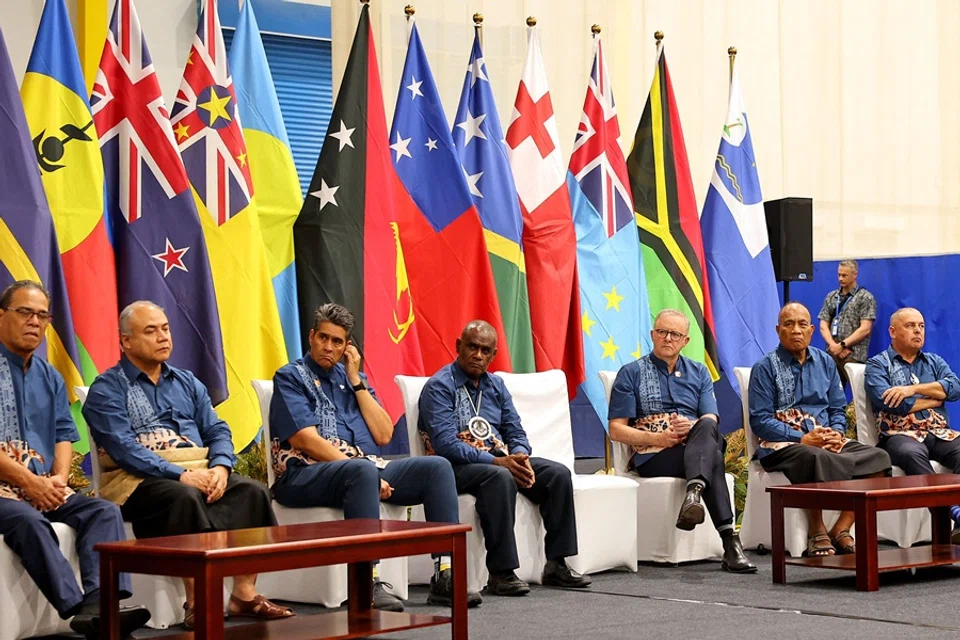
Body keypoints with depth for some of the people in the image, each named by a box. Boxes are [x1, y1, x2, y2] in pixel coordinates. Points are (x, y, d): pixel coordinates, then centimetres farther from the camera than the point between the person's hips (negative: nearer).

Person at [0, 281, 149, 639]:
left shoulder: (50, 377, 20)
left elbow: (64, 435, 15)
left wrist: (59, 479, -6)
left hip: (45, 488, 7)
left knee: (104, 511, -18)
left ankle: (99, 602, -39)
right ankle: (77, 609, -48)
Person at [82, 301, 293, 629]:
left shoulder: (187, 383, 21)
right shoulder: (107, 389, 2)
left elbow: (217, 431, 12)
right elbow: (123, 448, -12)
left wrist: (220, 467, -11)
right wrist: (180, 474, -22)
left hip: (199, 471, 6)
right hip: (140, 480, -5)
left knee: (252, 491, -22)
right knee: (185, 498, -37)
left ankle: (245, 595, -22)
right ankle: (198, 602, -33)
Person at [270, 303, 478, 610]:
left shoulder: (353, 377, 21)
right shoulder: (291, 377, 3)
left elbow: (384, 435, 9)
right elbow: (306, 440, -11)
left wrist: (356, 382, 4)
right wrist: (364, 471, -18)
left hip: (367, 468, 7)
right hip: (307, 475, -7)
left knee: (437, 467, -12)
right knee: (362, 471, -39)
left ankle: (445, 575, -20)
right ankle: (368, 583, -42)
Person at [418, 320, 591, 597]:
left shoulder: (496, 385, 17)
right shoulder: (439, 386, -6)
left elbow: (515, 431, 14)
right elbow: (446, 444, -18)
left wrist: (521, 457, -11)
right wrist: (496, 461, -25)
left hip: (500, 459, 7)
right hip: (458, 466, -7)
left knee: (558, 473, -13)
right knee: (500, 477, -38)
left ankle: (557, 564, -9)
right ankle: (501, 573, -36)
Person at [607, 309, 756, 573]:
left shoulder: (699, 373, 21)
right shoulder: (632, 373, 11)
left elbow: (711, 421, 7)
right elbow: (616, 430, 2)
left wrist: (692, 427, -19)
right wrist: (657, 438, -14)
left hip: (695, 446, 3)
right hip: (653, 456, -3)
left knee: (706, 428, -36)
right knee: (712, 458, -36)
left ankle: (694, 493, -57)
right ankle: (729, 540, -49)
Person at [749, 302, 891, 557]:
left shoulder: (825, 363, 18)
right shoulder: (765, 368, 2)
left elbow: (838, 409, 18)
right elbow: (760, 421, -6)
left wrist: (837, 433, -5)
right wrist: (802, 438, -16)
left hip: (828, 441, 5)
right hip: (783, 445, -5)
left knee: (878, 457, -21)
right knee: (816, 457, -40)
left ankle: (840, 530, -17)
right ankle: (817, 533, -21)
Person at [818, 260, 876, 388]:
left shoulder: (865, 298, 1)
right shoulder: (831, 297, 15)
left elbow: (865, 329, -7)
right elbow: (823, 326, 9)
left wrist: (842, 345, -12)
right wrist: (834, 346, -8)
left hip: (854, 355, -4)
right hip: (832, 354, 4)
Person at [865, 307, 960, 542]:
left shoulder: (935, 362, 26)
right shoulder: (878, 364, 13)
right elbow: (887, 402, -7)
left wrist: (914, 389, -8)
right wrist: (937, 398, 3)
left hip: (940, 434, 4)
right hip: (900, 434, -3)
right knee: (911, 453, -40)